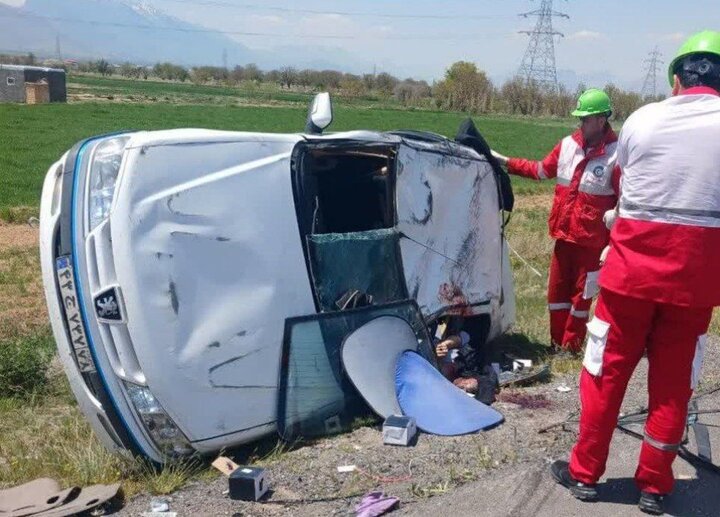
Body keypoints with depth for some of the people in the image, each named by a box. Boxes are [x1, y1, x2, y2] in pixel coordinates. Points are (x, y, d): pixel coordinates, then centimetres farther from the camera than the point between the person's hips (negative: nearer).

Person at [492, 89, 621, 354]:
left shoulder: (615, 154, -15)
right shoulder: (568, 144, 2)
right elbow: (542, 170, 17)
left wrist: (615, 240, -17)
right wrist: (506, 162, 13)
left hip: (592, 240, -6)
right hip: (564, 234, 6)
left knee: (581, 293, 7)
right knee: (557, 289, 14)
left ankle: (571, 346, 21)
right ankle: (556, 342, 29)